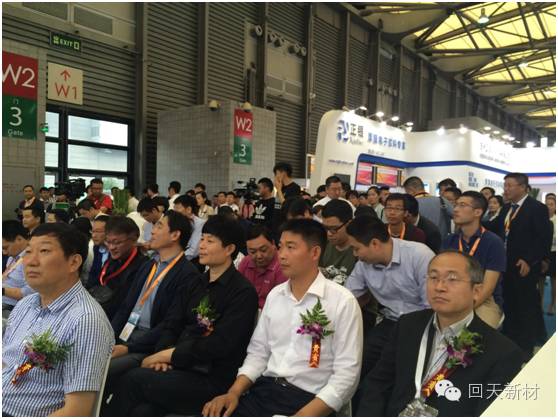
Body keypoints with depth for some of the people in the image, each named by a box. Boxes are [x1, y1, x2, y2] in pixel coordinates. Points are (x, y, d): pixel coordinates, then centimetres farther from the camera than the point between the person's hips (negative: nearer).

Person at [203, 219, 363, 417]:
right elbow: (258, 352, 13)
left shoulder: (343, 302, -9)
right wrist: (234, 392, -2)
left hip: (309, 400, -4)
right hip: (264, 390, 5)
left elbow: (346, 373, -11)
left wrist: (304, 414, -20)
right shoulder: (275, 295, 9)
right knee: (210, 414, -15)